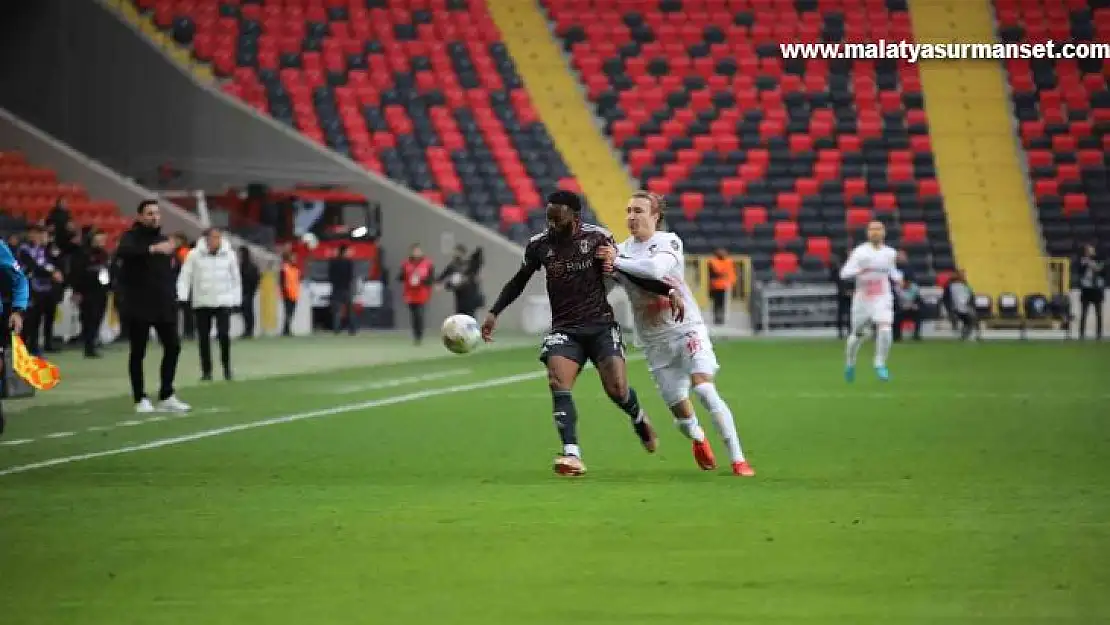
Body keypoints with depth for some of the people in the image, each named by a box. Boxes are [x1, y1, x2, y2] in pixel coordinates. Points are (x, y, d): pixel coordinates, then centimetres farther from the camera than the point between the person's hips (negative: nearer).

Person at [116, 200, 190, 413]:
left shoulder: (163, 240, 14)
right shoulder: (132, 237, -7)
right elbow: (122, 251, -31)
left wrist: (173, 297, 9)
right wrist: (153, 249, -43)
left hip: (164, 305, 6)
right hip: (138, 305, -6)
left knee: (173, 346, 4)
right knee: (138, 351, -1)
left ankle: (166, 396, 13)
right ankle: (140, 399, 6)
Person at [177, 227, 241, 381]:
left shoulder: (229, 255, 1)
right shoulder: (194, 255, -3)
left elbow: (236, 279, 8)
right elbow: (185, 276, -2)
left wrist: (237, 301, 6)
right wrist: (181, 296, -13)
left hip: (223, 301, 0)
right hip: (202, 302, 0)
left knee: (224, 335, -12)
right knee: (203, 338, 3)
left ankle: (226, 367, 3)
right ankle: (206, 370, 13)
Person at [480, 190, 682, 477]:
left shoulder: (598, 238, -6)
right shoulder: (539, 245, 0)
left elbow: (629, 272, 3)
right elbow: (519, 281, 16)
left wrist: (668, 291, -6)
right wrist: (494, 312, 10)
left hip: (601, 324, -1)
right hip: (564, 329, 1)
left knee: (617, 388, -12)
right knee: (558, 383, -22)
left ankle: (639, 419, 24)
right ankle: (572, 455, -27)